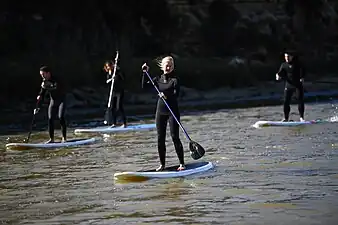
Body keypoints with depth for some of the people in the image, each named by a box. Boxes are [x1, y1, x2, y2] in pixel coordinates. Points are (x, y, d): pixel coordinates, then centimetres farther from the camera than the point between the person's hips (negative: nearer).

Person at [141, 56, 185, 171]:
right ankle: (162, 164, 14)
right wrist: (145, 73, -3)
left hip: (172, 111, -5)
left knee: (175, 137, -7)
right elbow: (144, 86, 5)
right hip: (160, 111, 5)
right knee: (160, 138, 5)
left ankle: (182, 163, -2)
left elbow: (176, 94, -17)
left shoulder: (175, 79, -4)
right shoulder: (158, 79, 10)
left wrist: (167, 95, -35)